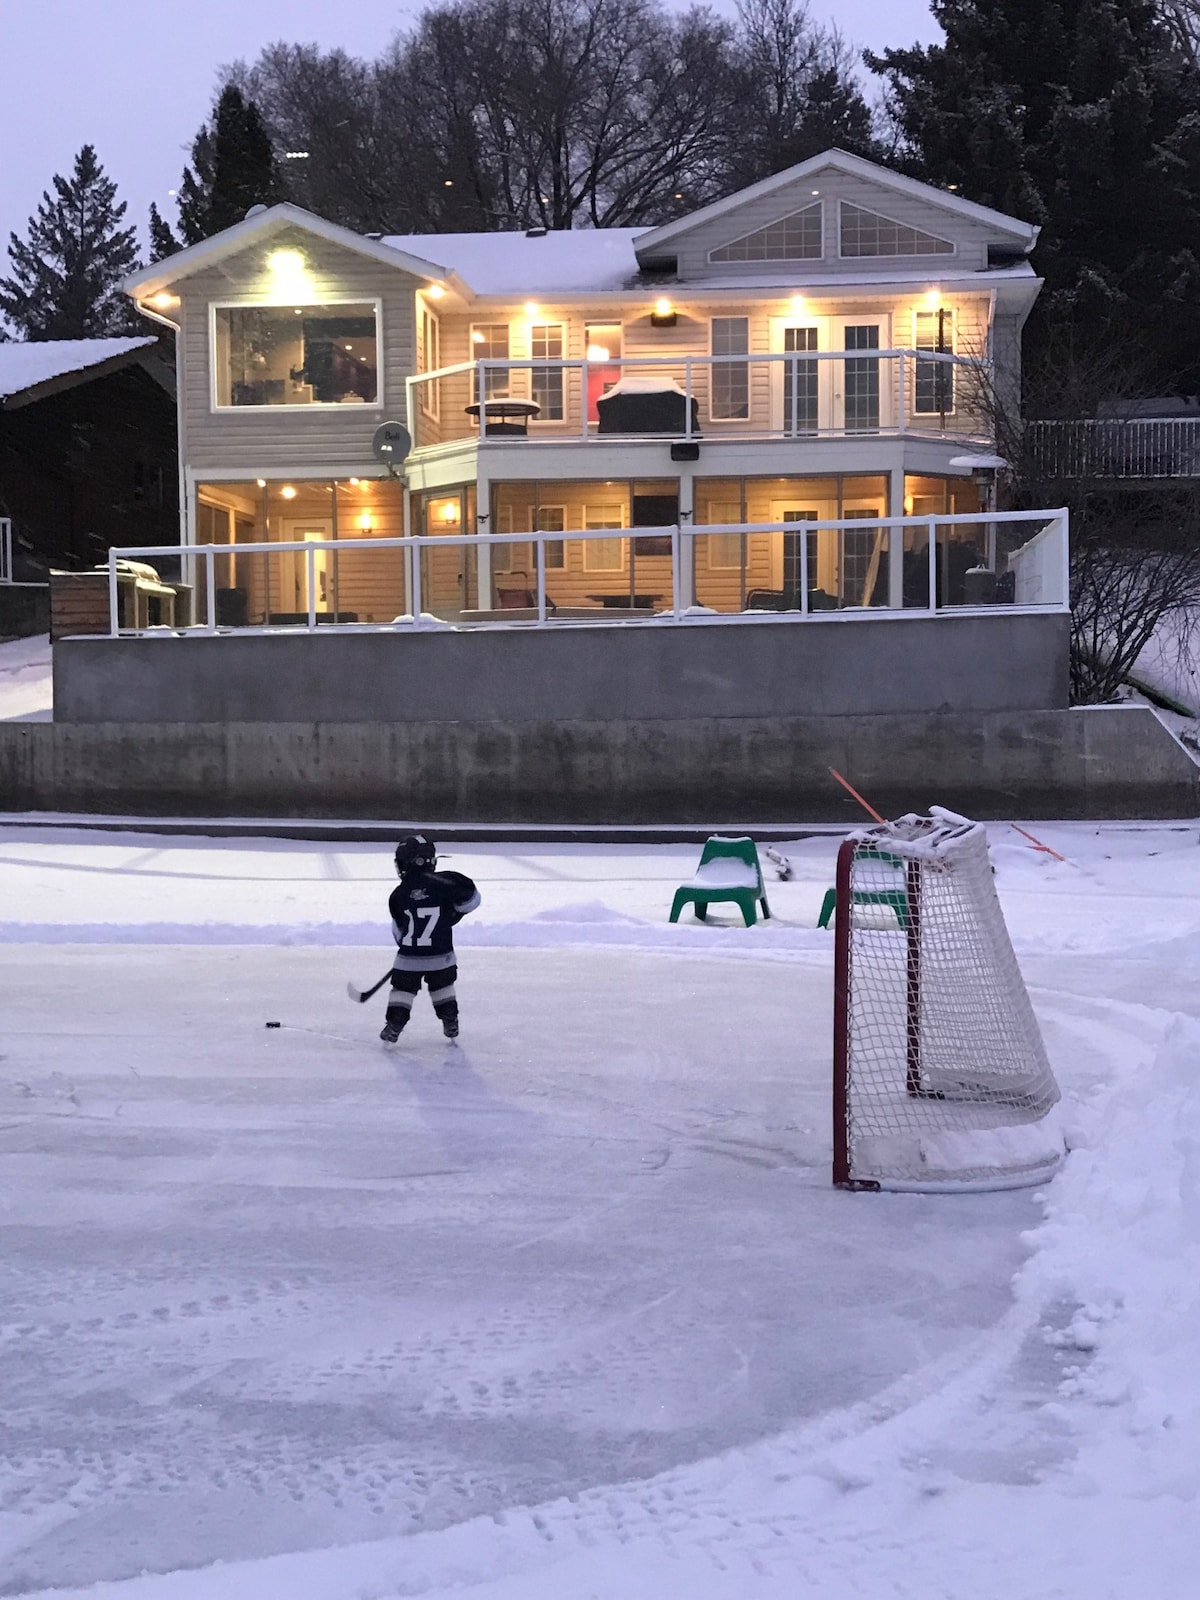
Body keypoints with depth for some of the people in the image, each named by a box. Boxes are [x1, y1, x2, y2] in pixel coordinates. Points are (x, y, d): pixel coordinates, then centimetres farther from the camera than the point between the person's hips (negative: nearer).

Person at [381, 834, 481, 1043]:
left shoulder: (398, 895, -6)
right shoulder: (442, 882, -11)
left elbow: (398, 929, 6)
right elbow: (471, 898, -7)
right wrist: (452, 915, 10)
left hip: (408, 956, -1)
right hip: (441, 955, 1)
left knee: (402, 989, 13)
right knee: (443, 987, 21)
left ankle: (393, 1028, 7)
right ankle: (451, 1027, 26)